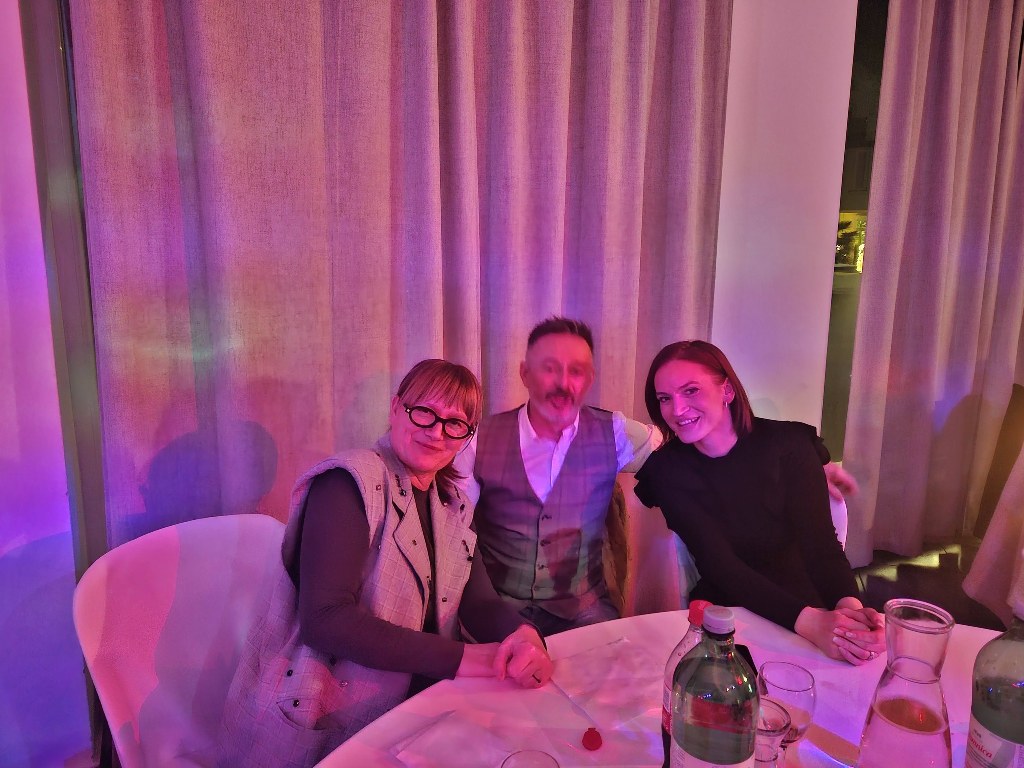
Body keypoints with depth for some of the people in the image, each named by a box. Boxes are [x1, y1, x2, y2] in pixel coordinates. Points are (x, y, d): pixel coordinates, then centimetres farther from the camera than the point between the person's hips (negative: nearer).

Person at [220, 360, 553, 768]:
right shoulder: (350, 483, -15)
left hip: (397, 717, 7)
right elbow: (325, 618, -24)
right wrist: (458, 658, -26)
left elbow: (480, 604, 0)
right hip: (314, 731, -6)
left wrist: (524, 634, -22)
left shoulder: (452, 506, 7)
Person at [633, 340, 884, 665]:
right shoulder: (666, 470, -7)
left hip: (807, 605, 1)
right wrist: (807, 622, -31)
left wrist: (850, 606, -34)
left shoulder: (787, 444, -5)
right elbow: (721, 565, -16)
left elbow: (820, 542, -13)